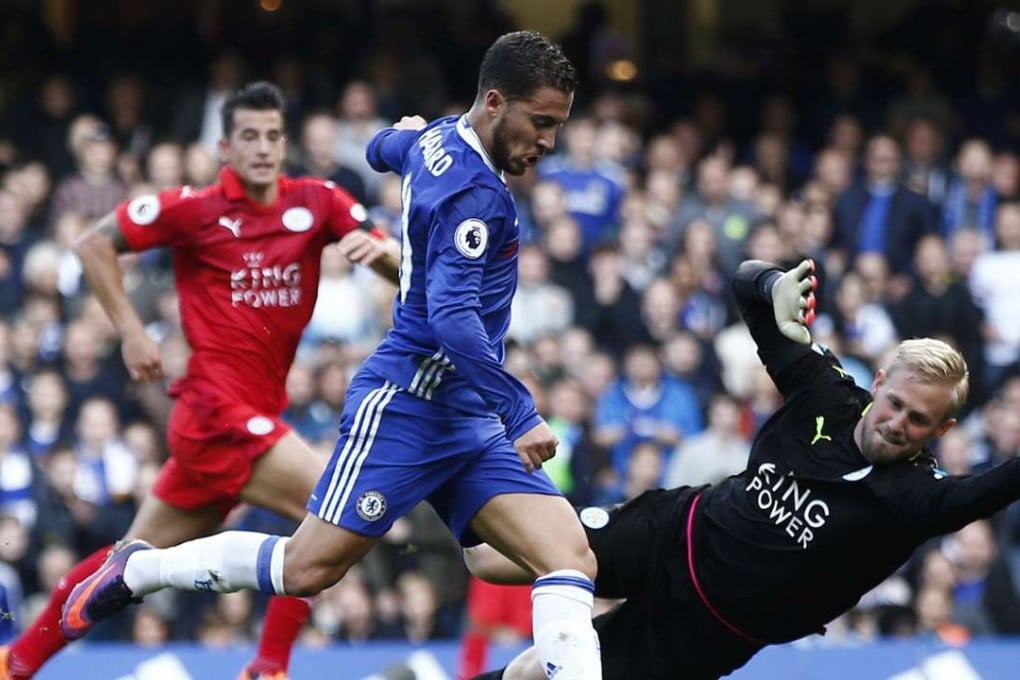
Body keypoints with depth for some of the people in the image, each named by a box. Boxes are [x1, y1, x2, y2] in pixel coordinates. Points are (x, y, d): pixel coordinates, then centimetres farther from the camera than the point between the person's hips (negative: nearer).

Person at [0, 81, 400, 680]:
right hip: (218, 410, -6)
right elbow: (94, 244, 0)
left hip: (255, 416, 6)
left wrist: (383, 250, -22)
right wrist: (131, 331, -7)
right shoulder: (196, 208, -7)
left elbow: (400, 269, 0)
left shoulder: (316, 203, 4)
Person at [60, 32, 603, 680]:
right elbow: (451, 317, -29)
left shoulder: (434, 139, 9)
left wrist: (404, 130, 57)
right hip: (407, 404, -9)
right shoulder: (475, 191, -19)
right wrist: (522, 415, -30)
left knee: (572, 561, -8)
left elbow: (384, 148, 34)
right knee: (307, 569, -4)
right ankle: (136, 568, 16)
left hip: (470, 423, 9)